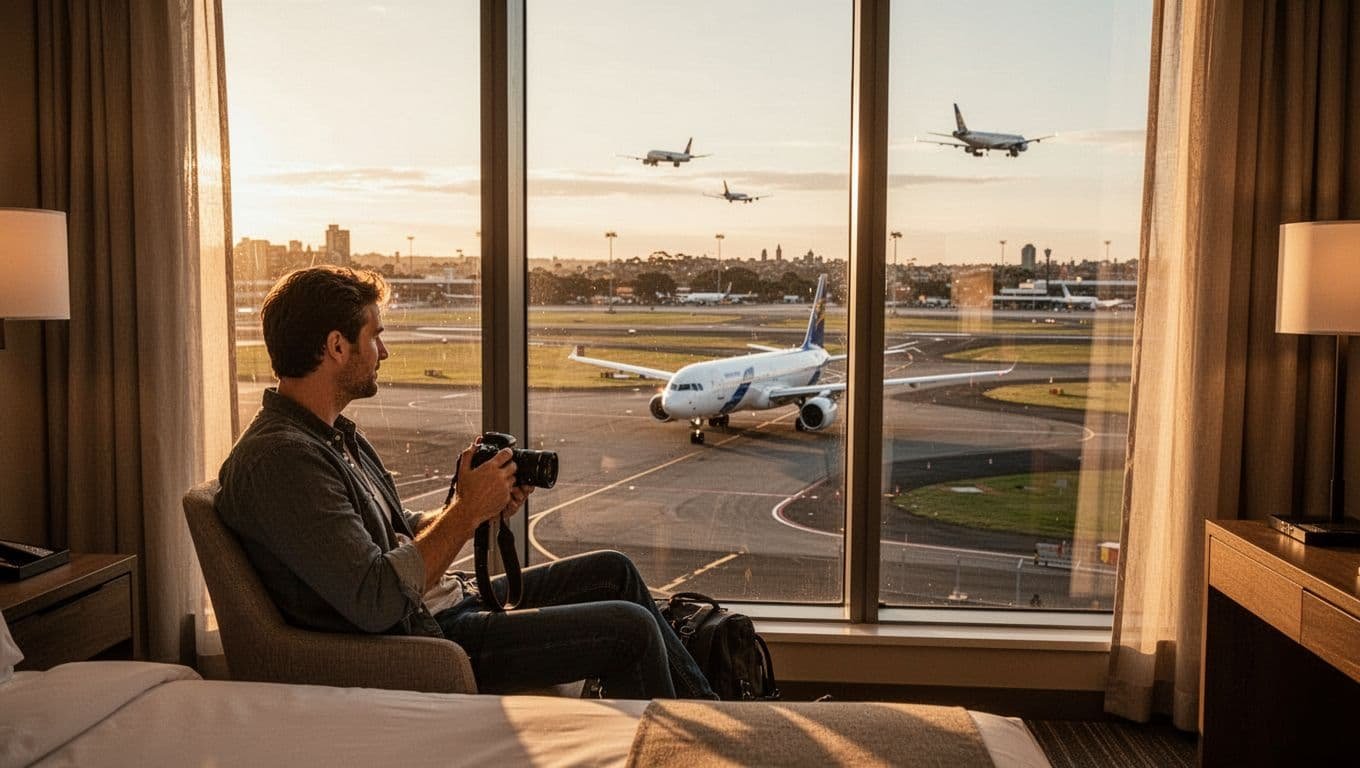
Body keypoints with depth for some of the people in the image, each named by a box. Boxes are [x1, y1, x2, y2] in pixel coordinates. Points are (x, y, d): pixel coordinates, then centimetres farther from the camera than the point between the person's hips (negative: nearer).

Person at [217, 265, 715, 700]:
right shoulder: (279, 459, -24)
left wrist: (484, 511, -1)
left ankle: (707, 709, 28)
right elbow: (375, 602, -29)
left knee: (613, 571, 15)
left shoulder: (332, 433, 10)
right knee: (630, 631, -13)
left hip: (438, 606, 11)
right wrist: (467, 511, -21)